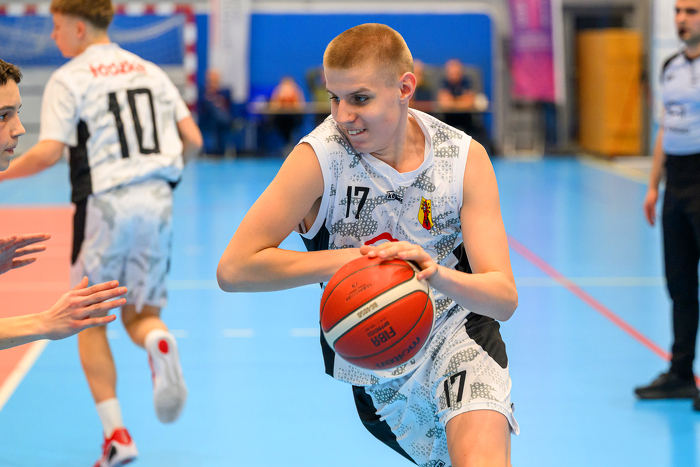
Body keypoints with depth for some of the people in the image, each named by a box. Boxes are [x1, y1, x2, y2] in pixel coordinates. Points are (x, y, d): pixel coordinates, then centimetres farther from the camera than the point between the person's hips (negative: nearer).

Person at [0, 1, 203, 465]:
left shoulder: (69, 79, -2)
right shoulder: (151, 71, 13)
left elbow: (48, 153, -12)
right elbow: (193, 140, 10)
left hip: (105, 201, -4)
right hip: (158, 199, 4)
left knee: (91, 321, 11)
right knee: (140, 313, 15)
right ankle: (159, 342, -23)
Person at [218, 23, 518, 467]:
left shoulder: (465, 158, -13)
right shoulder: (320, 156, -19)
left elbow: (503, 298, -18)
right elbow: (234, 269, -22)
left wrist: (437, 273, -40)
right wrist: (345, 259, -30)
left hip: (457, 328, 0)